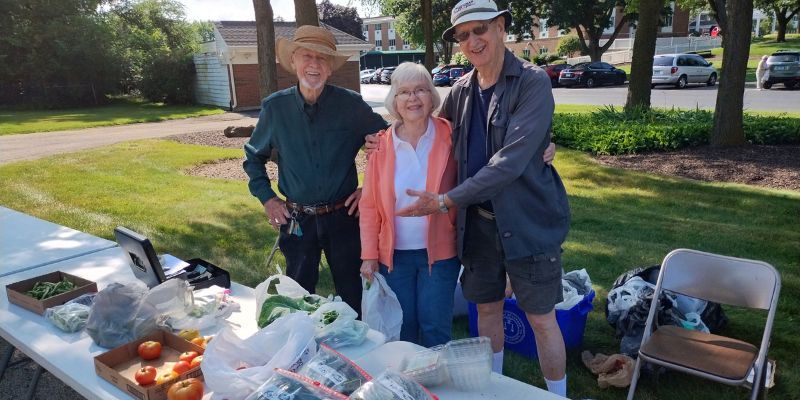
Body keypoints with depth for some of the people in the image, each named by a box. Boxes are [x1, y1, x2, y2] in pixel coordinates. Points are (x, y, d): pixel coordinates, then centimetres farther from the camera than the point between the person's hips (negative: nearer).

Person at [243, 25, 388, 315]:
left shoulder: (351, 104, -8)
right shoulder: (275, 107, -3)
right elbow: (253, 156, 12)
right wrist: (266, 197, 3)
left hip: (344, 216, -1)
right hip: (297, 220, 1)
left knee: (354, 296, 14)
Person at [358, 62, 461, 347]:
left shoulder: (449, 137, -6)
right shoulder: (382, 145, -2)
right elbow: (369, 205, 0)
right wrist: (369, 255, -2)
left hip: (439, 251, -1)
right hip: (394, 254, 2)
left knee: (435, 327, 6)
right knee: (402, 328, 15)